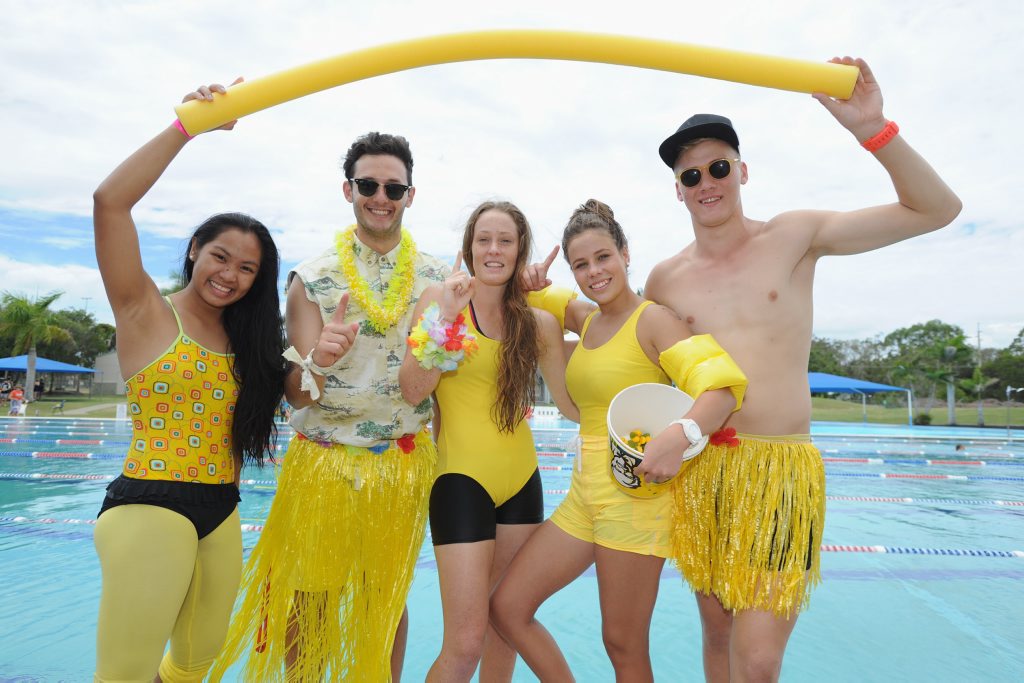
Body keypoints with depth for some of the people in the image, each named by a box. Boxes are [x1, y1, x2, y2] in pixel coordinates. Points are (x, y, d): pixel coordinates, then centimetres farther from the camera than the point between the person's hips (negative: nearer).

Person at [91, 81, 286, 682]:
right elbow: (110, 201, -17)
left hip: (222, 514, 6)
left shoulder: (244, 337, 13)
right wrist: (190, 123, -18)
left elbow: (289, 393, 7)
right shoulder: (145, 311, -4)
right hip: (150, 508, -6)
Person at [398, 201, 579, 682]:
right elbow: (413, 390, -12)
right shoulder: (441, 299, -4)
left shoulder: (539, 323, 5)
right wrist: (444, 316, -20)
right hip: (463, 479, -4)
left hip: (521, 481, 4)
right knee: (465, 642, -4)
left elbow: (575, 407, 6)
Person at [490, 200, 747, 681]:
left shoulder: (652, 319, -10)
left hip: (635, 493, -7)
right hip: (584, 492, 8)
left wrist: (680, 434, -42)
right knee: (507, 607, 8)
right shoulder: (587, 320, 11)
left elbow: (721, 384, -22)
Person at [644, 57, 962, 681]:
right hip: (699, 471, 3)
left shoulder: (794, 237, 0)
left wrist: (873, 130, -18)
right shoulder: (665, 279, 5)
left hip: (780, 468, -3)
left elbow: (936, 209, -3)